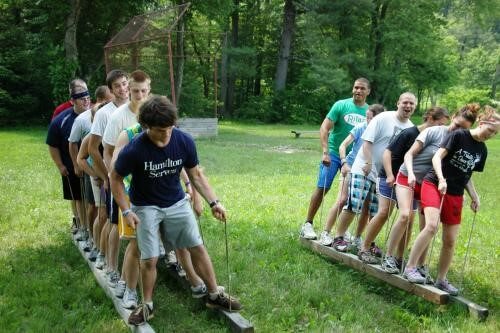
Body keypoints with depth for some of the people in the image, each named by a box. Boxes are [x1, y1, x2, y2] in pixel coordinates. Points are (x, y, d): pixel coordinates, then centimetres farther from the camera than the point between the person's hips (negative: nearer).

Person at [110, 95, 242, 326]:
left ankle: (215, 295, 20)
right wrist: (126, 211, -15)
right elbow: (116, 179, -9)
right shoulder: (134, 150, -26)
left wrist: (213, 202, -10)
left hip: (177, 202, 3)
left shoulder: (184, 142, -17)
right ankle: (147, 305, 21)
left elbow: (196, 175, -3)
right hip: (146, 207, -3)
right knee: (149, 259, -2)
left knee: (197, 247, 4)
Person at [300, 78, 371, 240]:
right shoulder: (341, 105, -8)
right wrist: (325, 152, -18)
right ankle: (308, 224, 6)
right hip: (334, 153, -3)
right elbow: (324, 128, -10)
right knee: (322, 188, -4)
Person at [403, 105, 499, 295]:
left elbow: (467, 175, 17)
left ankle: (441, 280, 21)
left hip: (455, 195, 6)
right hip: (434, 185, -6)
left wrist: (474, 196, 6)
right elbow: (437, 156, -13)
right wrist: (441, 179, -26)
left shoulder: (482, 150, 10)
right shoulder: (458, 135, -8)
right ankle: (410, 268, -14)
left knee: (450, 240, 6)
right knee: (432, 226, -26)